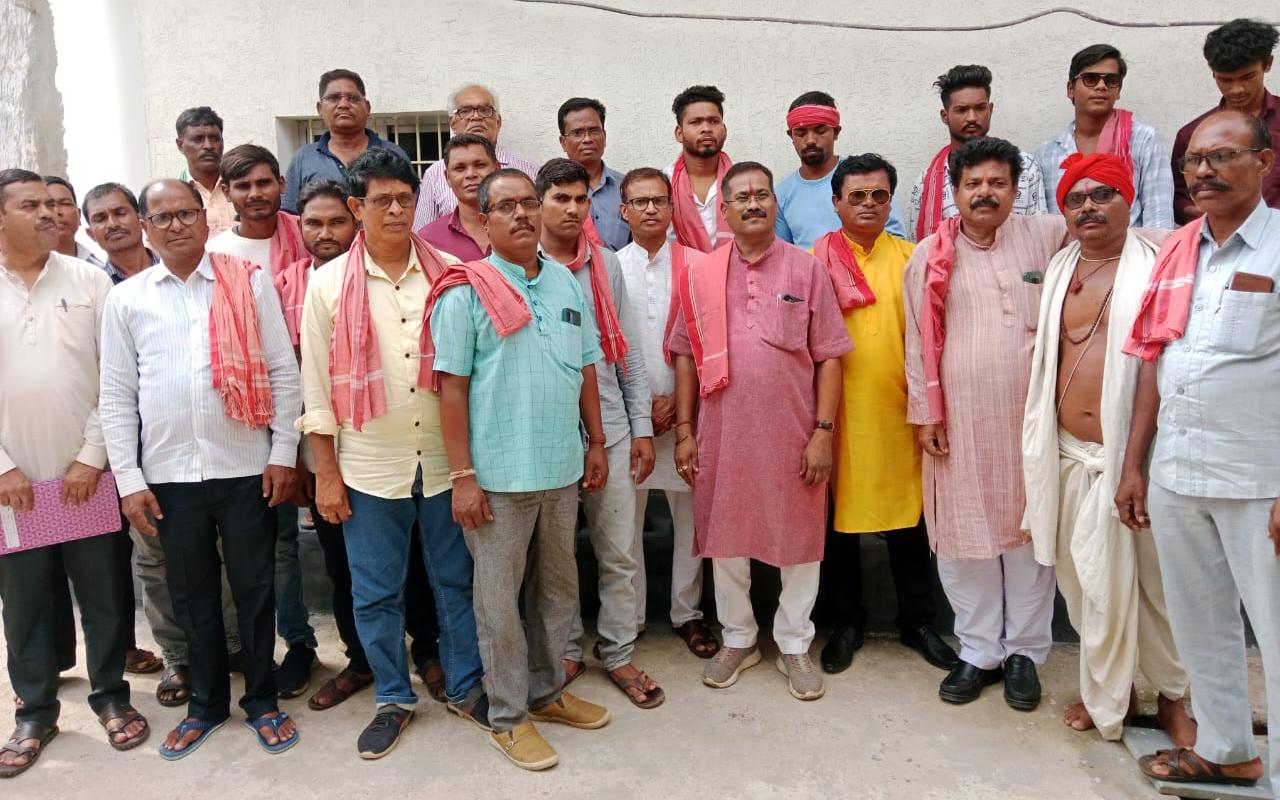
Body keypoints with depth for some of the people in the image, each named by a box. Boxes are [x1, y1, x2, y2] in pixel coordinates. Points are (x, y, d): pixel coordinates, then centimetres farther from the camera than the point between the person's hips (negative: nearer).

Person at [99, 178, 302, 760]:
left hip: (245, 469, -2)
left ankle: (262, 701, 27)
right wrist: (129, 480, 1)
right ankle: (207, 703, 33)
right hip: (169, 475, 2)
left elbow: (282, 371, 0)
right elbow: (116, 396, 6)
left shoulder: (250, 283, 1)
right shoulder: (125, 300, 5)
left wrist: (283, 452, -5)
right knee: (192, 596, 14)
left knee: (254, 590, 9)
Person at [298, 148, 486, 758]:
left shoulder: (447, 274, 1)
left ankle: (465, 687, 31)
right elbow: (317, 384, 1)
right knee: (375, 592, 11)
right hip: (369, 467, 0)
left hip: (445, 460, 1)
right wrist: (326, 474, -1)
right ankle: (393, 699, 30)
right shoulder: (330, 283, 0)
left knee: (457, 581, 12)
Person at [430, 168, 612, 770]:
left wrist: (596, 442, 11)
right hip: (498, 474, -5)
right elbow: (451, 387, -10)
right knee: (500, 599, 7)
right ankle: (507, 716, 24)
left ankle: (547, 692, 37)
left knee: (557, 589, 18)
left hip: (562, 469, 5)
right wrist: (461, 476, -13)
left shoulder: (567, 283, 8)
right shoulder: (464, 291, -7)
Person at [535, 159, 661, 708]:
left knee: (620, 552, 7)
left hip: (609, 429, 2)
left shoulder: (606, 266, 8)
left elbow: (628, 352, 9)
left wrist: (642, 427, 5)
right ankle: (565, 651, 28)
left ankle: (619, 654, 23)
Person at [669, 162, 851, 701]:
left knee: (799, 538, 9)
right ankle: (738, 639, 31)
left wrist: (824, 431, -8)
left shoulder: (807, 269, -1)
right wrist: (684, 430, 3)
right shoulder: (699, 274, 4)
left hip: (792, 433, -1)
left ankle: (794, 645, 28)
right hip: (721, 433, 2)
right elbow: (686, 354, 7)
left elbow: (828, 356, -2)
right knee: (725, 537, 12)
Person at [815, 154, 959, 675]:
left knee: (908, 520, 10)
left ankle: (918, 622, 27)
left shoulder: (910, 258, 7)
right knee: (839, 519, 9)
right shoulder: (816, 261, 1)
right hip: (839, 411, -1)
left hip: (897, 411, 2)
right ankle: (846, 622, 26)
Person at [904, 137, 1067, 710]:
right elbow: (918, 341, 4)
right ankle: (979, 652, 23)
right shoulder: (930, 256, 4)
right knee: (964, 536, 7)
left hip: (1028, 419, 0)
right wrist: (925, 414, 0)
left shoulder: (1045, 238, 3)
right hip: (958, 422, 0)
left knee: (1028, 533, 8)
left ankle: (1024, 651, 25)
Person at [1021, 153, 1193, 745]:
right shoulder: (1059, 269, 10)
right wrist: (1039, 447, 14)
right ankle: (1109, 694, 31)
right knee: (1092, 584, 13)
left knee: (1158, 582, 9)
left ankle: (1173, 695, 31)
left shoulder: (1157, 264, -6)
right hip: (1071, 455, 4)